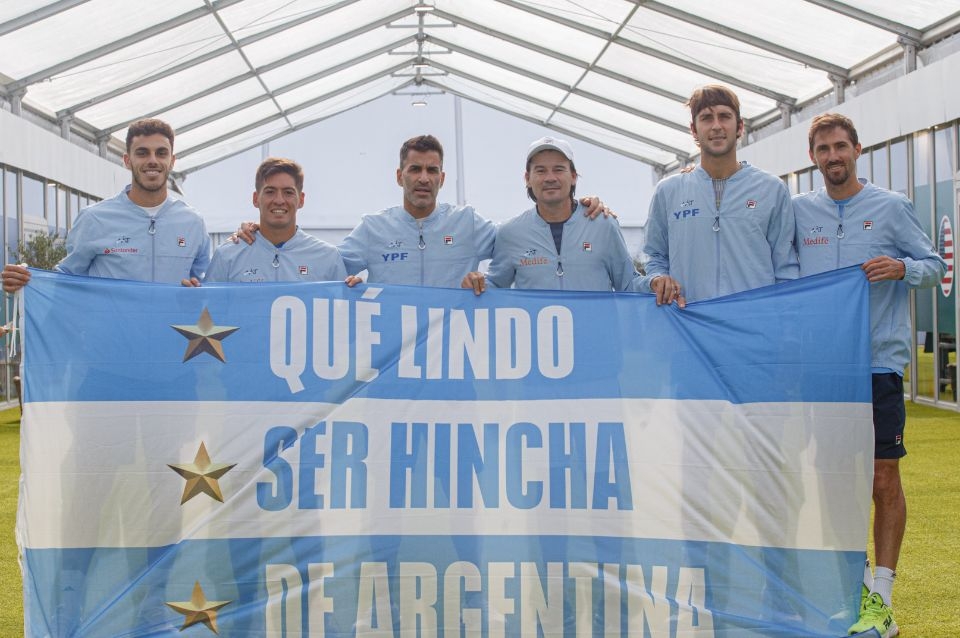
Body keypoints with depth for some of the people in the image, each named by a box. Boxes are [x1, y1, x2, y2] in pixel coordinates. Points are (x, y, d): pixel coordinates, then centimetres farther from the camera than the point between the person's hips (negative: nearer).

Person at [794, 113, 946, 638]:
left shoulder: (891, 206, 2)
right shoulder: (799, 210, 9)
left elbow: (936, 265, 5)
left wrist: (902, 268, -16)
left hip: (878, 361, -3)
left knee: (883, 479, -5)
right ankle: (854, 575, 23)